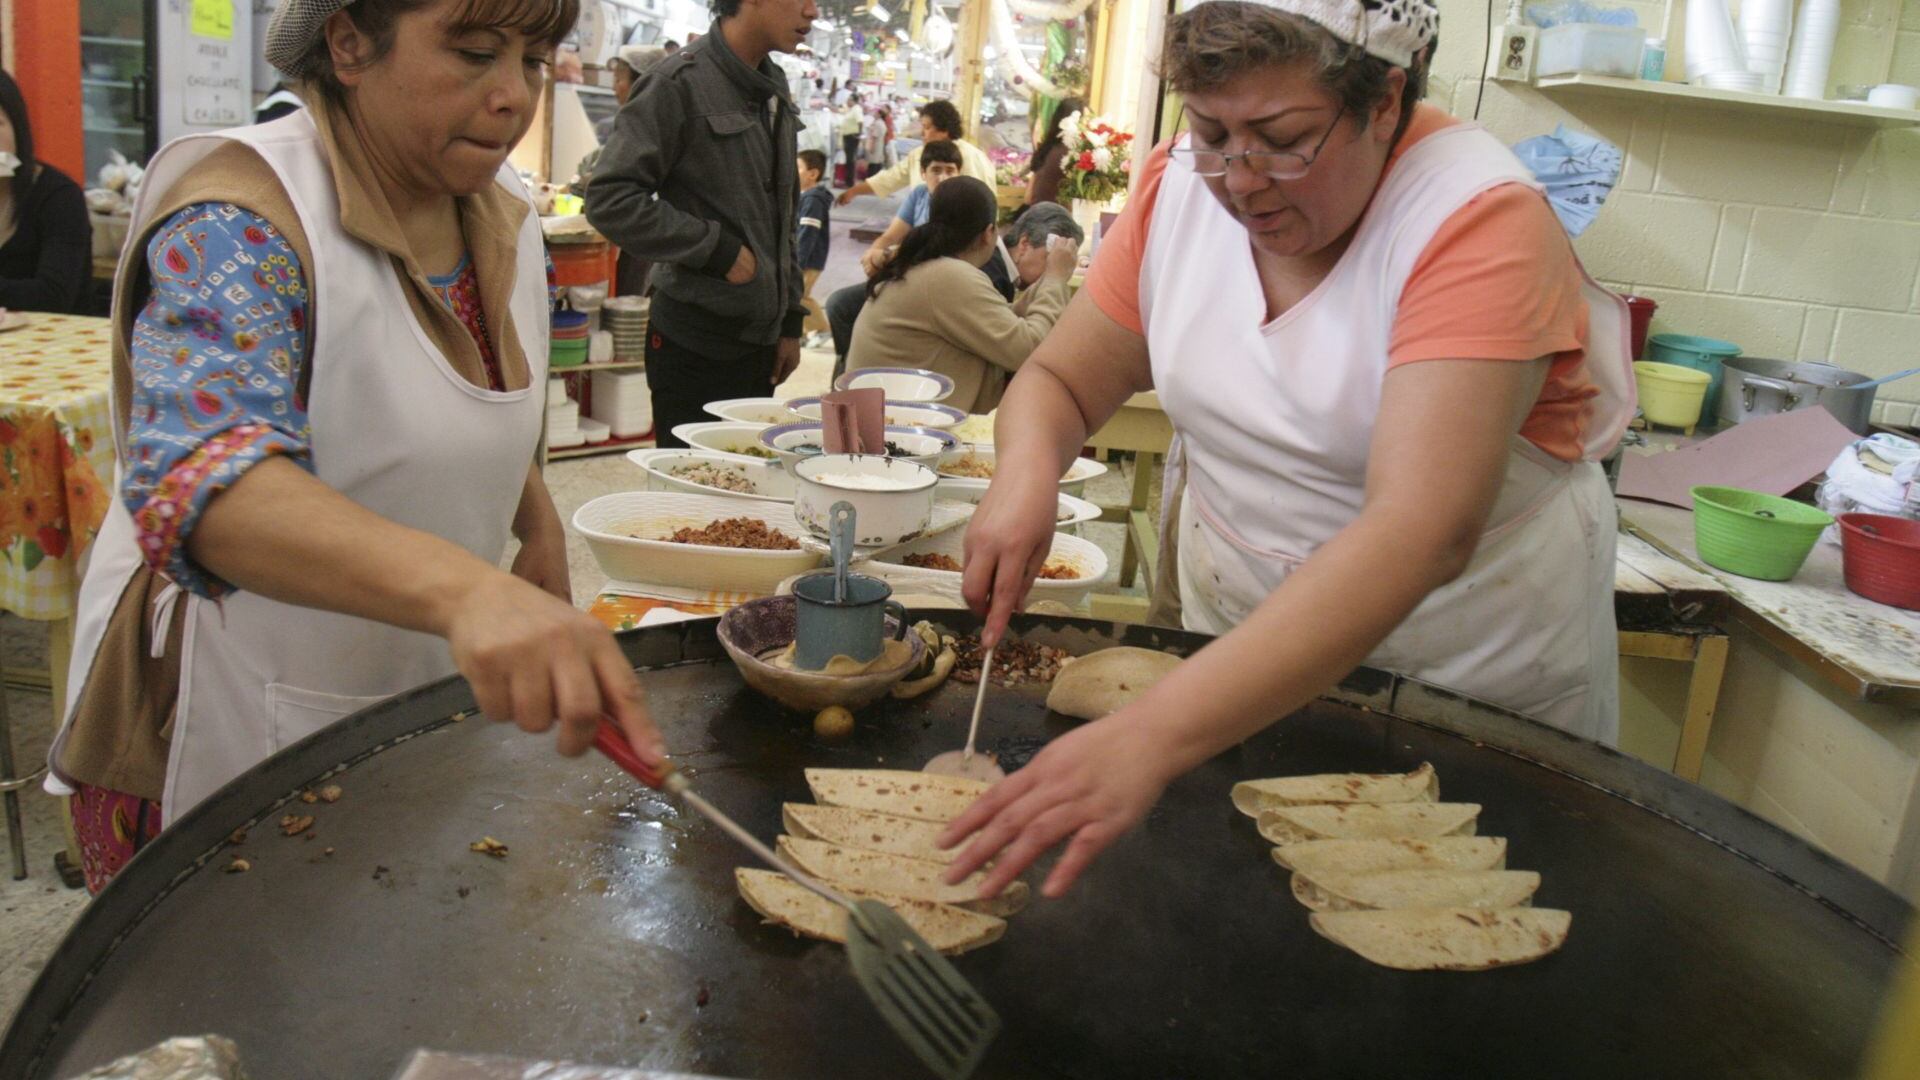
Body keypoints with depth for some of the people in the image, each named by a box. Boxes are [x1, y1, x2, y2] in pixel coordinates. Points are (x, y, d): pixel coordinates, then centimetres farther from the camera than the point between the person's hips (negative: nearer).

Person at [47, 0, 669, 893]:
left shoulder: (501, 208, -1)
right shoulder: (239, 222, -23)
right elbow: (199, 473, -40)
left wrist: (541, 532, 0)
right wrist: (465, 588, -56)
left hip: (425, 721, 7)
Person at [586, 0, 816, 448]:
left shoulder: (773, 89, 13)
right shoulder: (682, 83, -11)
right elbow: (609, 199, -17)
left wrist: (789, 320, 16)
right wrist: (717, 248, -16)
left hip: (758, 340, 7)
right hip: (695, 347, -7)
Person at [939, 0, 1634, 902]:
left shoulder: (1479, 218, -26)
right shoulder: (1182, 185, -10)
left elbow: (1423, 532, -39)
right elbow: (1060, 380, -1)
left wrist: (1152, 733, -49)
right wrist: (1026, 476, -27)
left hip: (1475, 665, -3)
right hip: (1241, 631, 4)